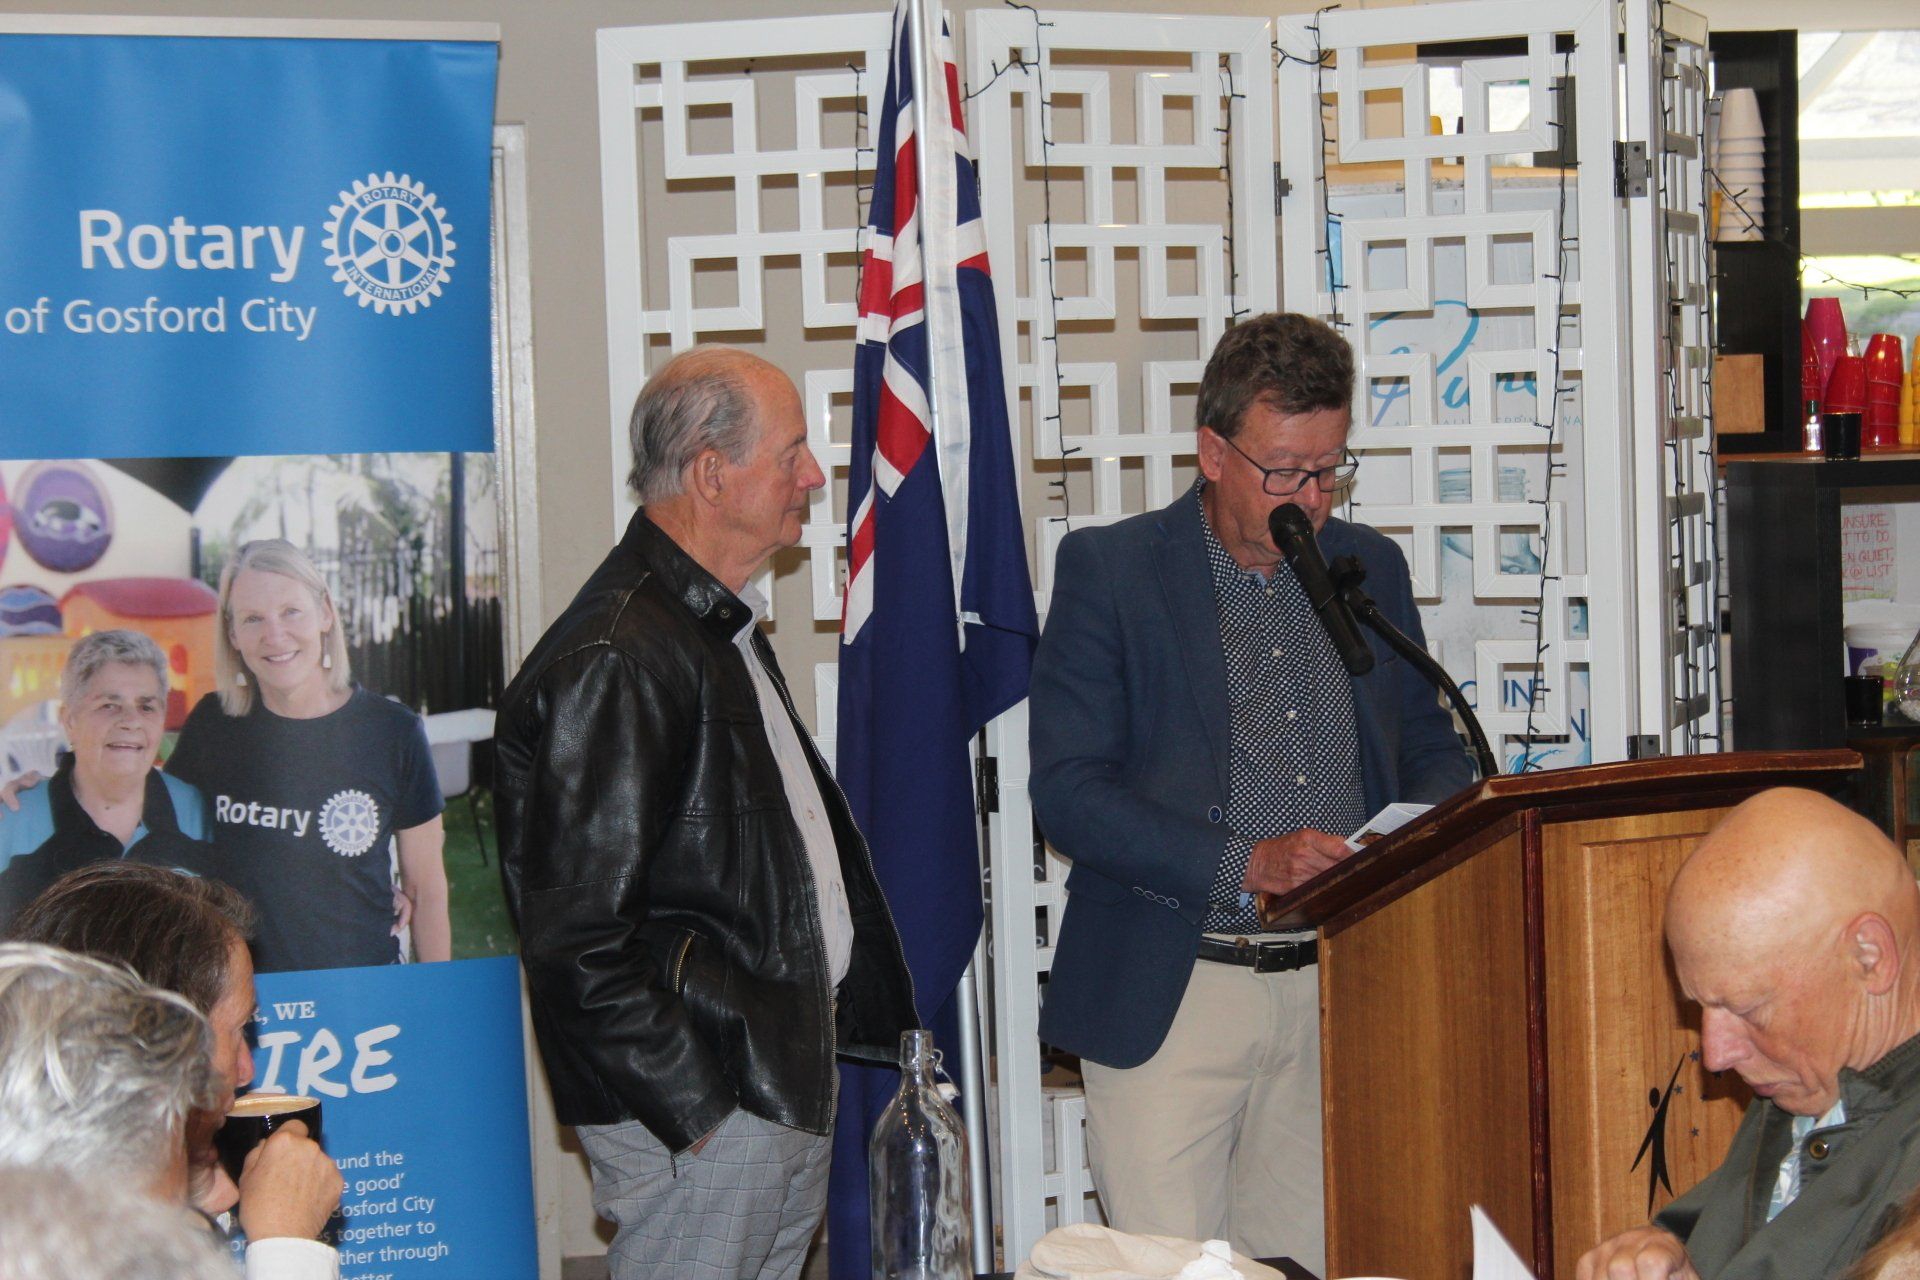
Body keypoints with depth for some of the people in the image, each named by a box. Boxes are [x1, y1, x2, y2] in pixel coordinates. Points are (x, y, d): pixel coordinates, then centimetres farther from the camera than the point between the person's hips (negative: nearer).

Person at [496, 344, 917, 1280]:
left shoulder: (723, 628, 14)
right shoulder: (612, 663, -19)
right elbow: (577, 939, -21)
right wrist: (696, 1111, -19)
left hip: (787, 1088, 10)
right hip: (707, 1111, -10)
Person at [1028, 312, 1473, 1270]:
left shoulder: (1370, 568, 11)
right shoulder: (1107, 570, -4)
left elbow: (1432, 749, 20)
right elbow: (1067, 792, -10)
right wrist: (1245, 864, -20)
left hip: (1335, 988, 4)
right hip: (1168, 996, -4)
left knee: (1307, 1258, 8)